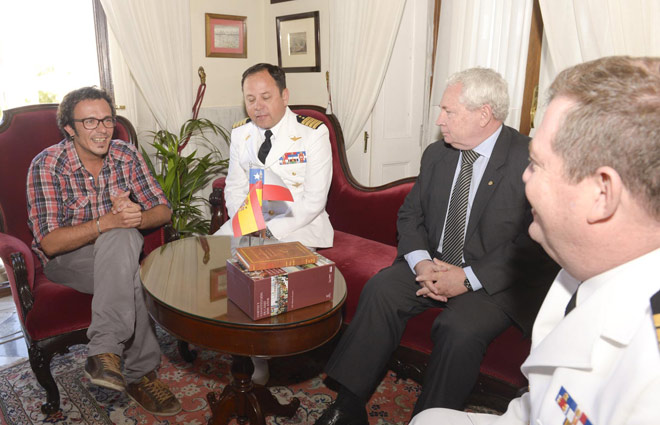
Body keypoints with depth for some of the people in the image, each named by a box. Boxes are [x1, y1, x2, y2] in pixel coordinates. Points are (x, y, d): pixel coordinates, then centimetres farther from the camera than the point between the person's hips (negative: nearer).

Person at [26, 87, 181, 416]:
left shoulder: (126, 155, -4)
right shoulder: (46, 166, -14)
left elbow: (163, 210, -3)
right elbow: (48, 242, -19)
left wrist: (137, 216, -27)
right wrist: (107, 222, -33)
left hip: (117, 250, 4)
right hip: (66, 259, -4)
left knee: (121, 239, -31)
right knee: (127, 275, -33)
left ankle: (105, 352, -23)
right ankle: (139, 373, -23)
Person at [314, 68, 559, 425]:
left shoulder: (530, 160, -13)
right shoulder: (436, 154, 7)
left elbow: (536, 244, -16)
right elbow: (410, 214, 8)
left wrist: (469, 278, -21)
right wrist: (420, 262, -11)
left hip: (496, 281, -5)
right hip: (434, 265, 5)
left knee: (459, 329, -31)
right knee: (380, 290, -18)